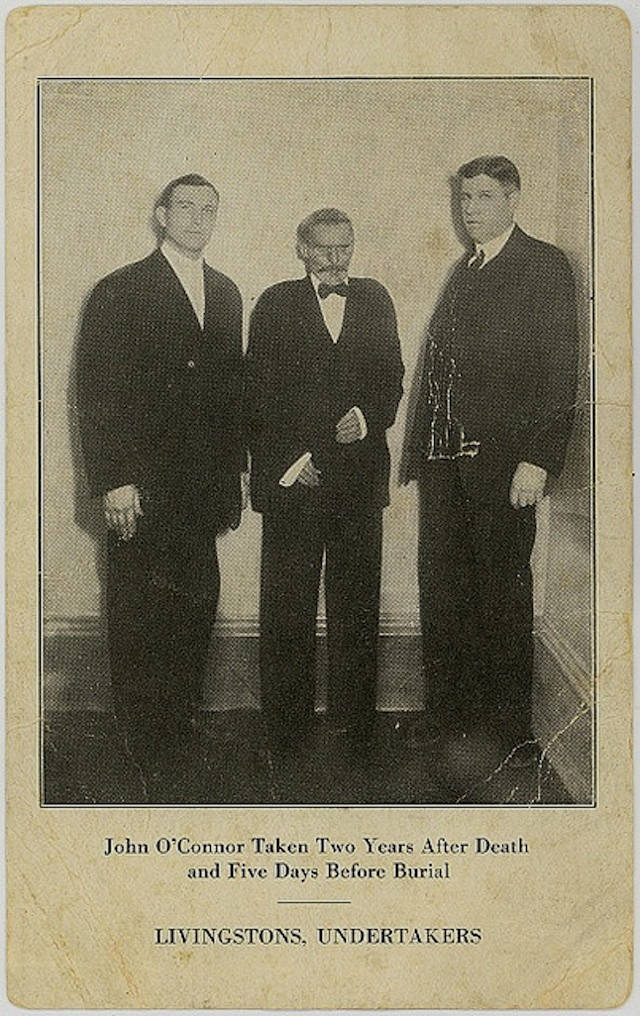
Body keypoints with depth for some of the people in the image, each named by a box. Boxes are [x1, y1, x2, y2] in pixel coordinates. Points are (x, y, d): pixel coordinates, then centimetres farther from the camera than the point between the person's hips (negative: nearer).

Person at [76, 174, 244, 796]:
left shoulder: (226, 294, 15)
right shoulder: (120, 292, -2)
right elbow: (97, 391, -7)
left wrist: (232, 470, 12)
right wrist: (113, 481, -13)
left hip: (204, 484, 5)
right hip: (143, 486, -5)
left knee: (196, 610, 7)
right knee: (139, 617, 2)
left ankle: (181, 738, 21)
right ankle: (146, 751, 14)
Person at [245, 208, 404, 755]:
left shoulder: (375, 300, 11)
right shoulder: (275, 305, 3)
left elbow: (392, 378, 11)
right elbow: (258, 392, -1)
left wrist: (366, 417, -9)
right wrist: (289, 459, -10)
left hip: (360, 474, 2)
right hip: (291, 474, -2)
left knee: (357, 602, 8)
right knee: (287, 604, 4)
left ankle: (357, 720, 20)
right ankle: (288, 724, 16)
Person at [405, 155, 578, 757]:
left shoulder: (544, 266, -2)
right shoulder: (463, 271, 20)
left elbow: (559, 370, -10)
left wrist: (537, 460, -17)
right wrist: (423, 447, 10)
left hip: (502, 457, -7)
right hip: (444, 458, 7)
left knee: (501, 591, 1)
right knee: (440, 589, 10)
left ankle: (509, 727, 13)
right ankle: (447, 713, 23)